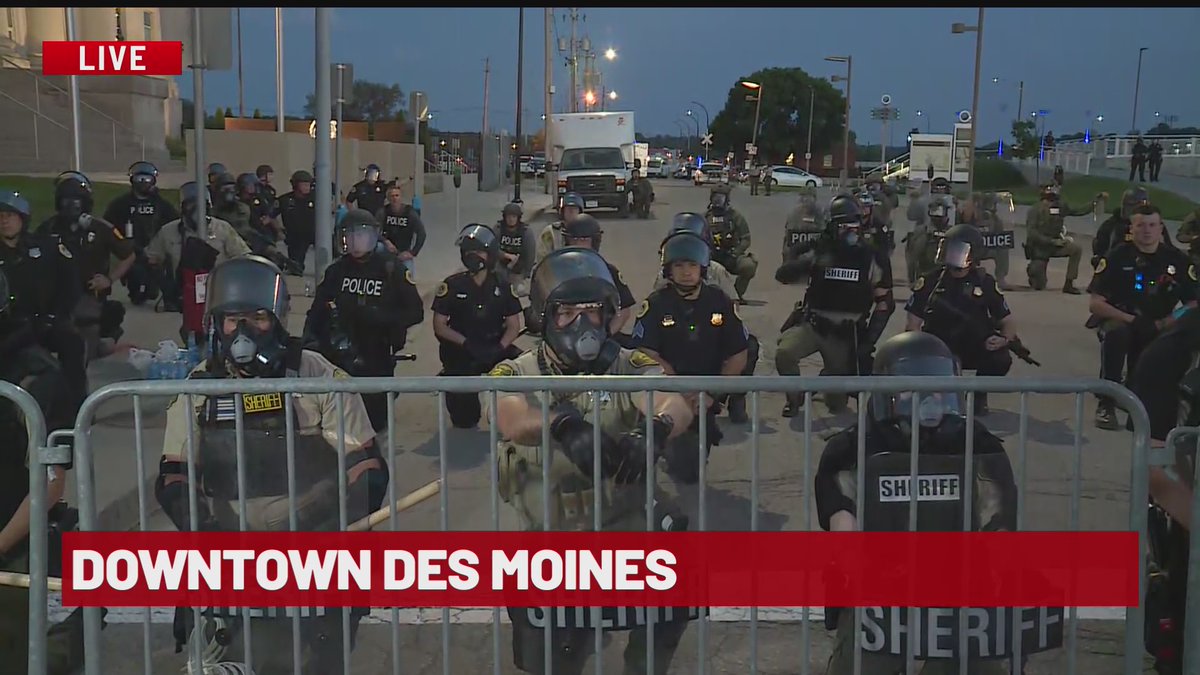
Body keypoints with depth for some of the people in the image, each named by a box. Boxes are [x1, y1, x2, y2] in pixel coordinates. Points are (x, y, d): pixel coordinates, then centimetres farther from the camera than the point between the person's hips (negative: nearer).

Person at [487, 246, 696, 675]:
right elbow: (511, 422, -24)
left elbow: (677, 405, -19)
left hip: (624, 525, 1)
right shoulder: (516, 375, -2)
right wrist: (564, 424, -45)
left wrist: (652, 431, -42)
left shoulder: (628, 367, 0)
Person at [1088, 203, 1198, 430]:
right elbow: (1095, 303, -12)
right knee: (1116, 333, -35)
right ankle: (1106, 404, -24)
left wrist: (1160, 325, -20)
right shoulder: (1118, 257, -8)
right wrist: (1132, 320, -24)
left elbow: (1192, 307, -3)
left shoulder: (1178, 260, -1)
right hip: (1118, 320, -3)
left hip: (1159, 327, 3)